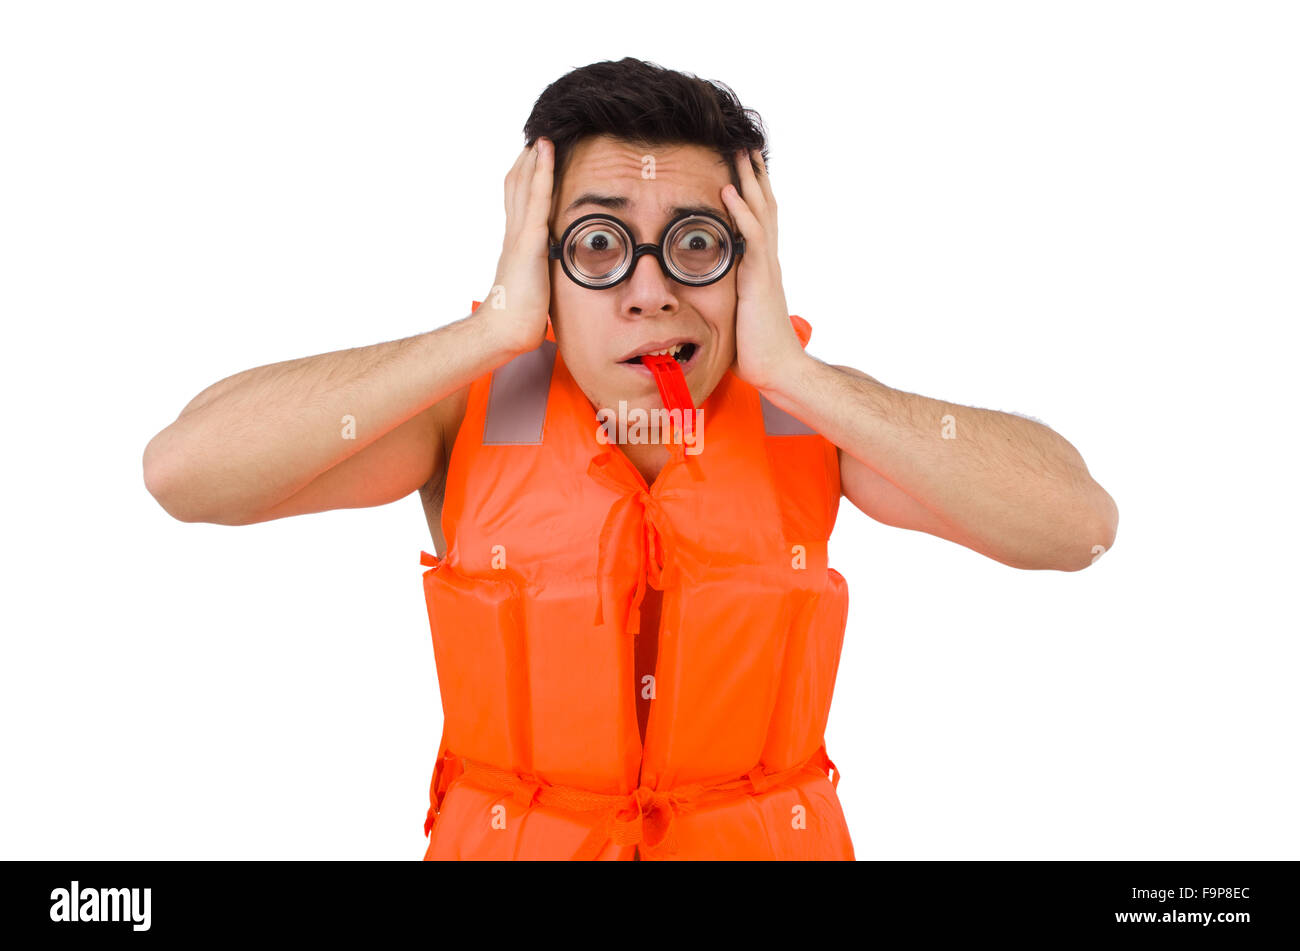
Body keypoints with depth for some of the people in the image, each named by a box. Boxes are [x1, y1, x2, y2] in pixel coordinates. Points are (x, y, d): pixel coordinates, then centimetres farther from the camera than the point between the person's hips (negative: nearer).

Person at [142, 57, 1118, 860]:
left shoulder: (808, 408, -13)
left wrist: (788, 369, -28)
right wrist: (489, 331, -28)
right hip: (501, 833, 0)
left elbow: (1082, 523, -24)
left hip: (771, 831, 1)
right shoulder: (475, 406, -15)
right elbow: (182, 471, -26)